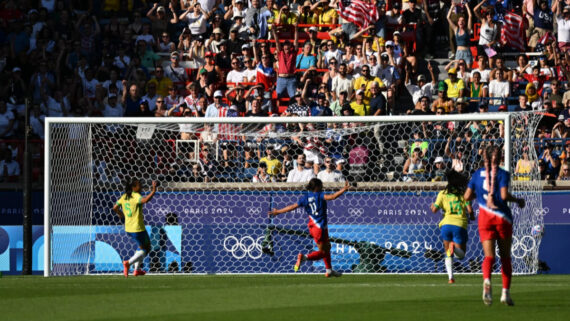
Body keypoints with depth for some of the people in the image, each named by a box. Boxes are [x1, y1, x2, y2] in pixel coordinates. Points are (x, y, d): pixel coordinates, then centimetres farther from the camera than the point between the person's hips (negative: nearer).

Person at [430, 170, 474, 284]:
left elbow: (434, 210, 3)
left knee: (448, 254, 15)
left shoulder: (443, 193, 5)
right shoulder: (463, 193, 4)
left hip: (446, 224, 1)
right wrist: (472, 217, 18)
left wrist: (432, 206, 27)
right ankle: (455, 246, -30)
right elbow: (469, 210, -4)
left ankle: (450, 277, -1)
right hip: (460, 225, -1)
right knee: (461, 255, 5)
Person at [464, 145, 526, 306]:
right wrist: (518, 200, -1)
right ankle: (506, 292, 6)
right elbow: (504, 195, -18)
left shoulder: (477, 174, 7)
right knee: (505, 256, 10)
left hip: (485, 218, 2)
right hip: (502, 217, -2)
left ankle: (487, 280, -34)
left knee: (489, 256, -3)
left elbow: (467, 197, 8)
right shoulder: (503, 174, -5)